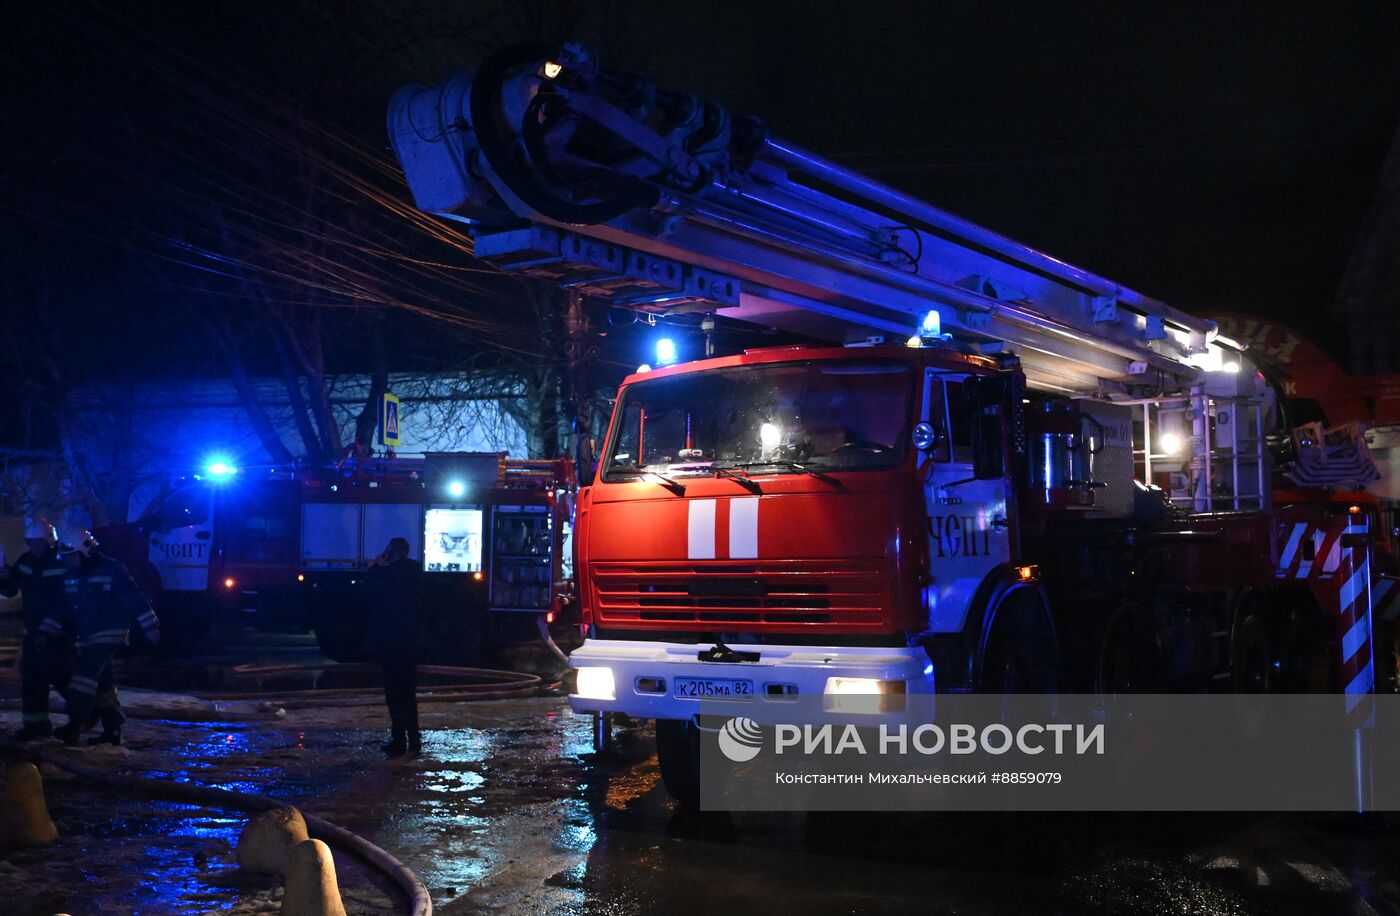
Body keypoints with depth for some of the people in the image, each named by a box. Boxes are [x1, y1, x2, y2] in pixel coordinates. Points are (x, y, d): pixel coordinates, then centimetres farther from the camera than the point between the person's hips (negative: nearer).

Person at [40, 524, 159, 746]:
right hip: (86, 637, 8)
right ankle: (112, 730, 18)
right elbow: (61, 607, 13)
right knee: (101, 682, 10)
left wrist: (150, 627, -12)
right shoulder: (71, 576, 9)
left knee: (86, 674, -20)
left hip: (109, 634, -8)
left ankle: (75, 726, -22)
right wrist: (46, 631, 4)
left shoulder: (111, 570, -12)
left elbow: (135, 599, -11)